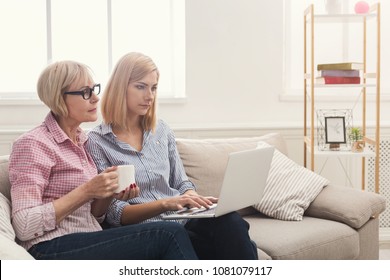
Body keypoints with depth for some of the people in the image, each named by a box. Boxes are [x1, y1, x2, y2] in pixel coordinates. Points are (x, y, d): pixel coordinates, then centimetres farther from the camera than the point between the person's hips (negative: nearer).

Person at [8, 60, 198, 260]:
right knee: (169, 235, -23)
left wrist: (110, 193, 0)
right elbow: (24, 226, -16)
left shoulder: (81, 140, 15)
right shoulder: (34, 144, -7)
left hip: (87, 242, 7)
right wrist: (86, 191, -17)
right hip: (54, 249, -7)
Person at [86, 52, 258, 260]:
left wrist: (191, 198, -7)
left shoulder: (162, 131, 14)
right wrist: (165, 204, -21)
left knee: (229, 220, -31)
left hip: (182, 221, 5)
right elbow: (114, 213, -6)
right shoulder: (96, 141, -1)